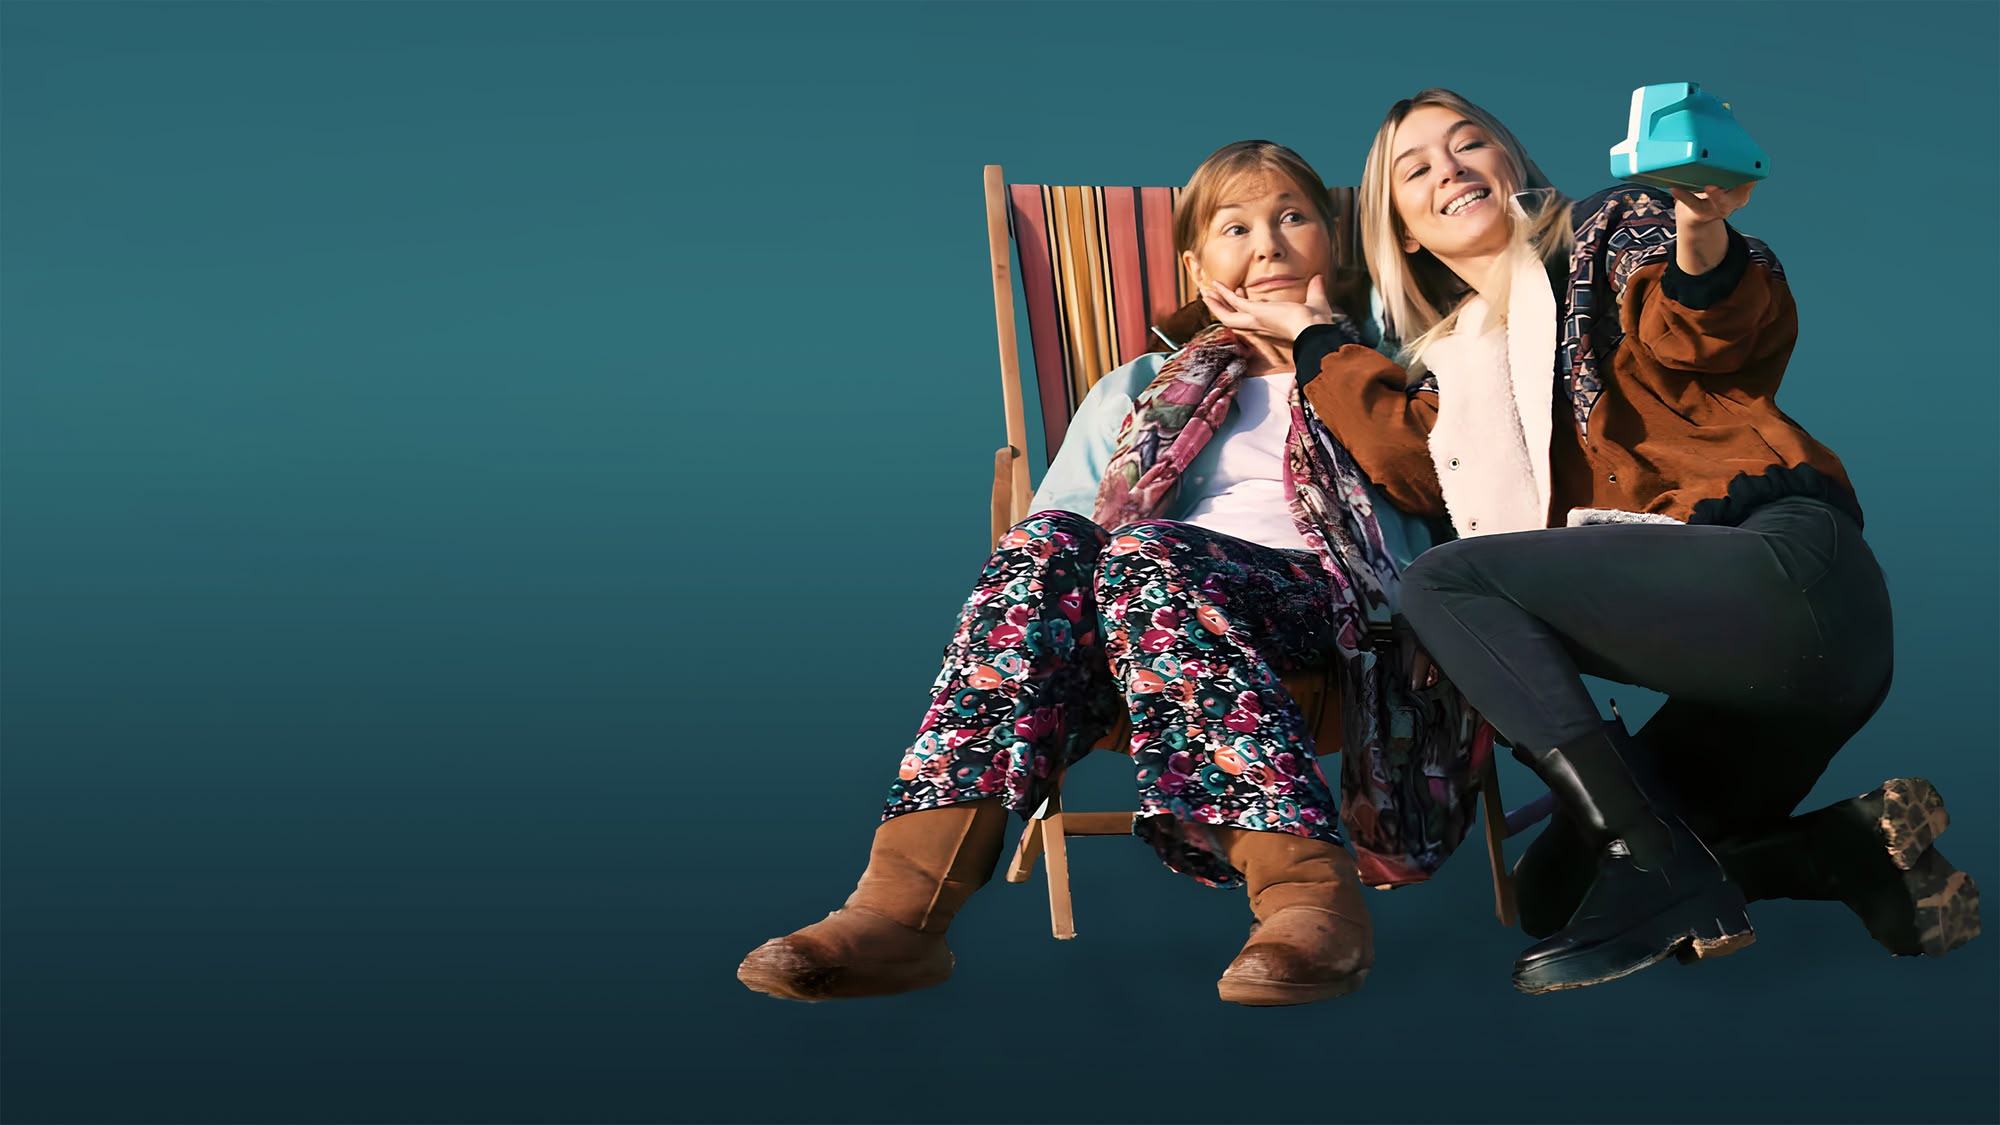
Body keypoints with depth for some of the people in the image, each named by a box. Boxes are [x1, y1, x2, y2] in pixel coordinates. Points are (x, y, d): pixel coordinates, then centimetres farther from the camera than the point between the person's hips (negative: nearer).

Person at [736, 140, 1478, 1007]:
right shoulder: (1137, 395, 31)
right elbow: (1058, 516, 18)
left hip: (1315, 595, -2)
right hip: (1160, 602, 2)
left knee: (1145, 554, -34)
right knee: (1046, 544, -31)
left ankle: (1311, 893, -48)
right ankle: (903, 900, -44)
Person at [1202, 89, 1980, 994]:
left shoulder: (1611, 232, 9)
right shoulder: (1455, 360, 27)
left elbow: (1707, 344, -10)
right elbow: (1418, 465, 7)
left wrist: (1704, 240, -32)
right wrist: (1316, 341, 16)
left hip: (1785, 568, -8)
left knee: (1443, 581, -17)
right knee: (1550, 892, 5)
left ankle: (1657, 876, -24)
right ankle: (1861, 848, 2)